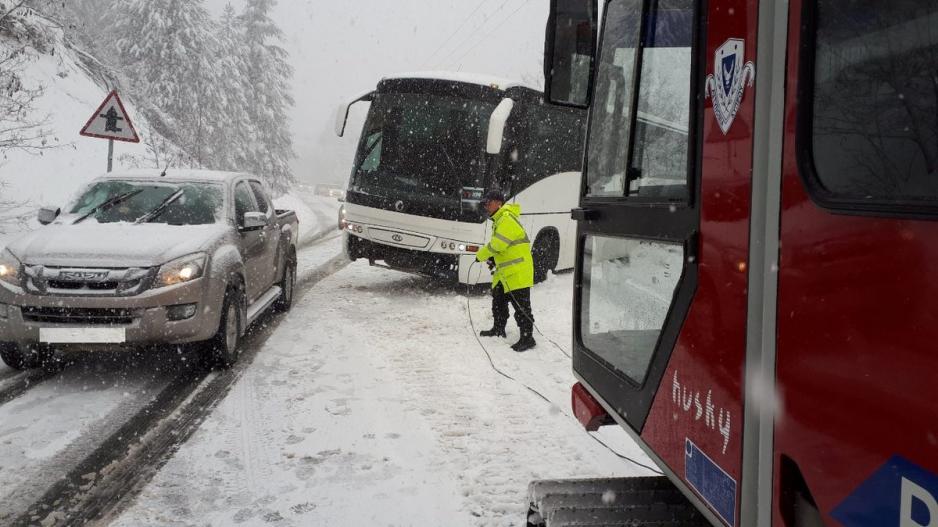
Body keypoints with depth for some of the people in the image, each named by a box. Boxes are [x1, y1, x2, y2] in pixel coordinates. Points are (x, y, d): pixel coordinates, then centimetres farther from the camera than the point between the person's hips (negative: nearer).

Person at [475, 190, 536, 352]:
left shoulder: (507, 219, -18)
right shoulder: (499, 220, 16)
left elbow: (497, 244, -23)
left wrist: (481, 255, -9)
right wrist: (493, 259, 8)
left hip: (518, 272, -11)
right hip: (504, 271, 11)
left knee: (521, 306, -8)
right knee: (498, 300, 21)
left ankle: (527, 338, -5)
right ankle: (499, 329, 35)